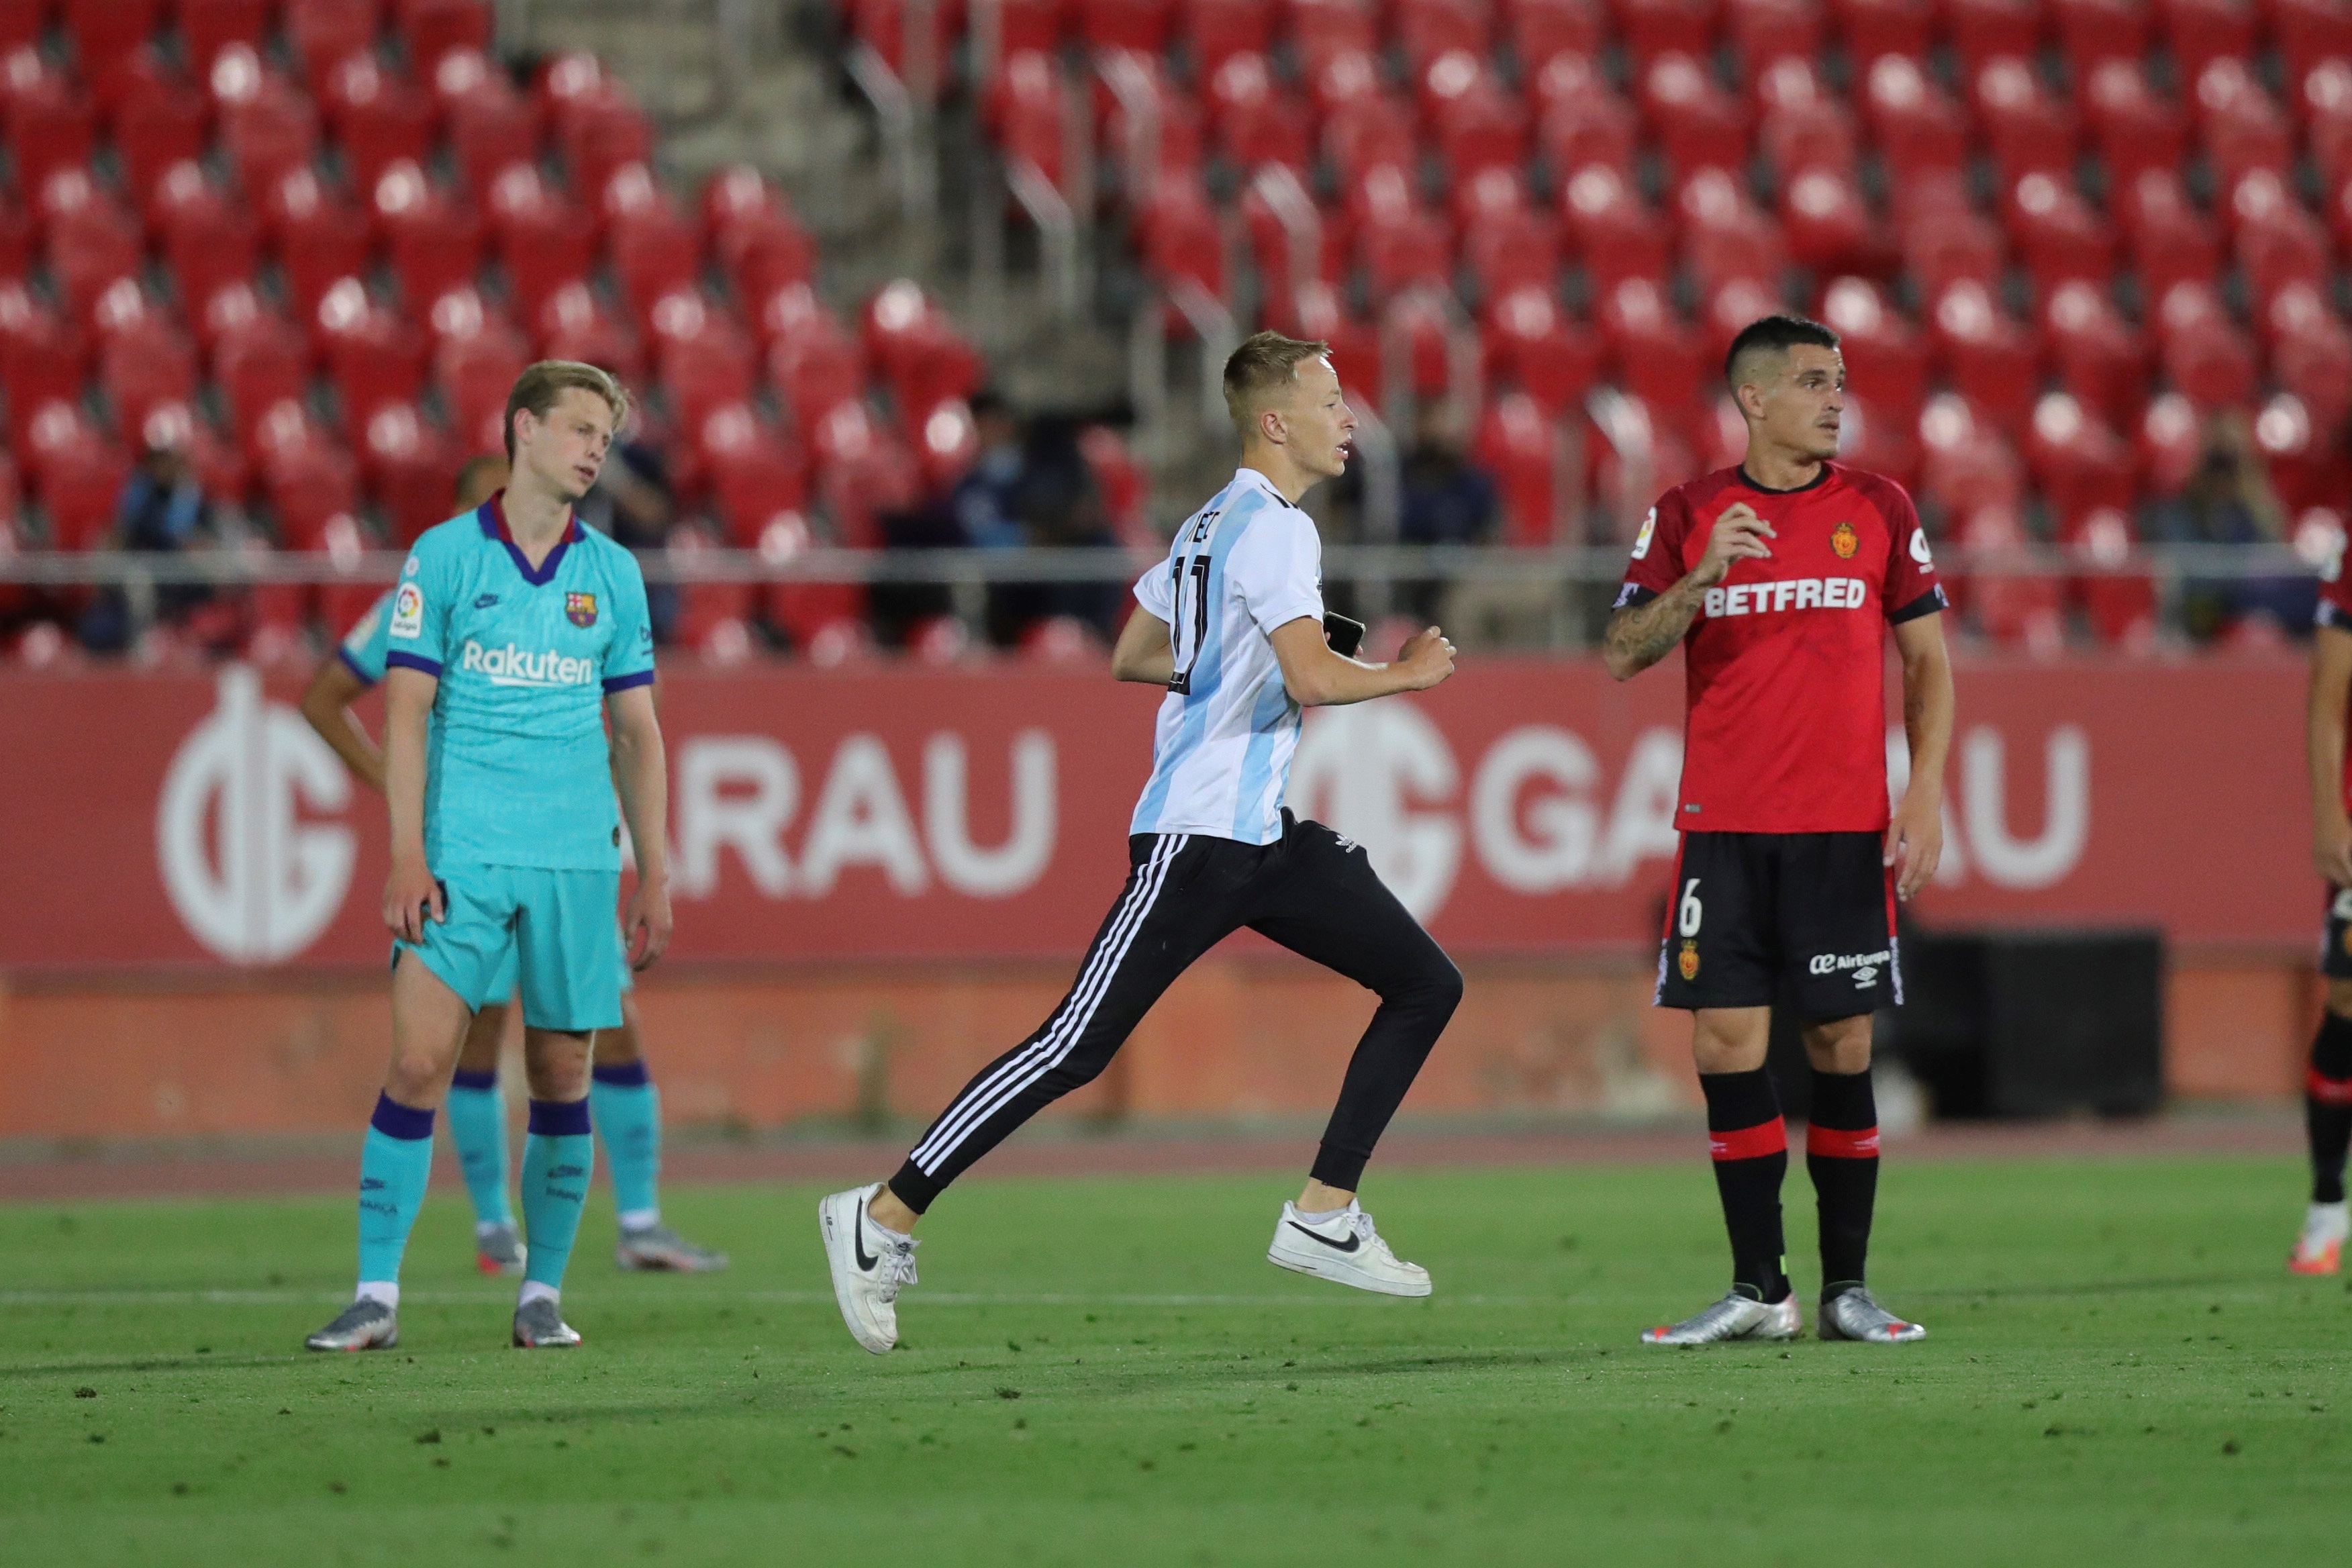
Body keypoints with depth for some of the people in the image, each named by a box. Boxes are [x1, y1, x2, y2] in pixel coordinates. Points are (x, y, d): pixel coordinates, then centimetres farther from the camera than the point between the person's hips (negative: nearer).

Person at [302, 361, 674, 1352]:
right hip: (461, 859, -3)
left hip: (577, 861, 3)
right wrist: (407, 854, -9)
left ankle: (542, 1292, 13)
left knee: (562, 1074, 3)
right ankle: (377, 1293, -7)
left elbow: (636, 732, 15)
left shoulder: (612, 575, 11)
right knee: (418, 1062, -10)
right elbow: (406, 710, -1)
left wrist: (654, 875, 10)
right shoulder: (445, 556, 2)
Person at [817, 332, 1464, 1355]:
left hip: (1263, 831, 10)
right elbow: (1313, 676, -26)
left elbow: (1130, 657, 25)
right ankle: (882, 1219, -5)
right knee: (1076, 1048, -11)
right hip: (1198, 836, -10)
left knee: (1426, 984, 6)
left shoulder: (1212, 526, 16)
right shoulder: (1272, 529, -14)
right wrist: (1410, 673, -10)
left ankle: (1324, 1217, 5)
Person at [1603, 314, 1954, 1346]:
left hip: (1843, 831, 0)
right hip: (1721, 826, 0)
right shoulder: (1687, 516, 5)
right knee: (1726, 1045, -4)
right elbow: (1622, 655, -1)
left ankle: (1847, 1288, 7)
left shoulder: (1879, 510, 5)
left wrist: (1925, 798, -3)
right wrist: (1701, 576, -17)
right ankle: (1758, 1291, 1)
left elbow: (1928, 661, 8)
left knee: (1841, 1047, 0)